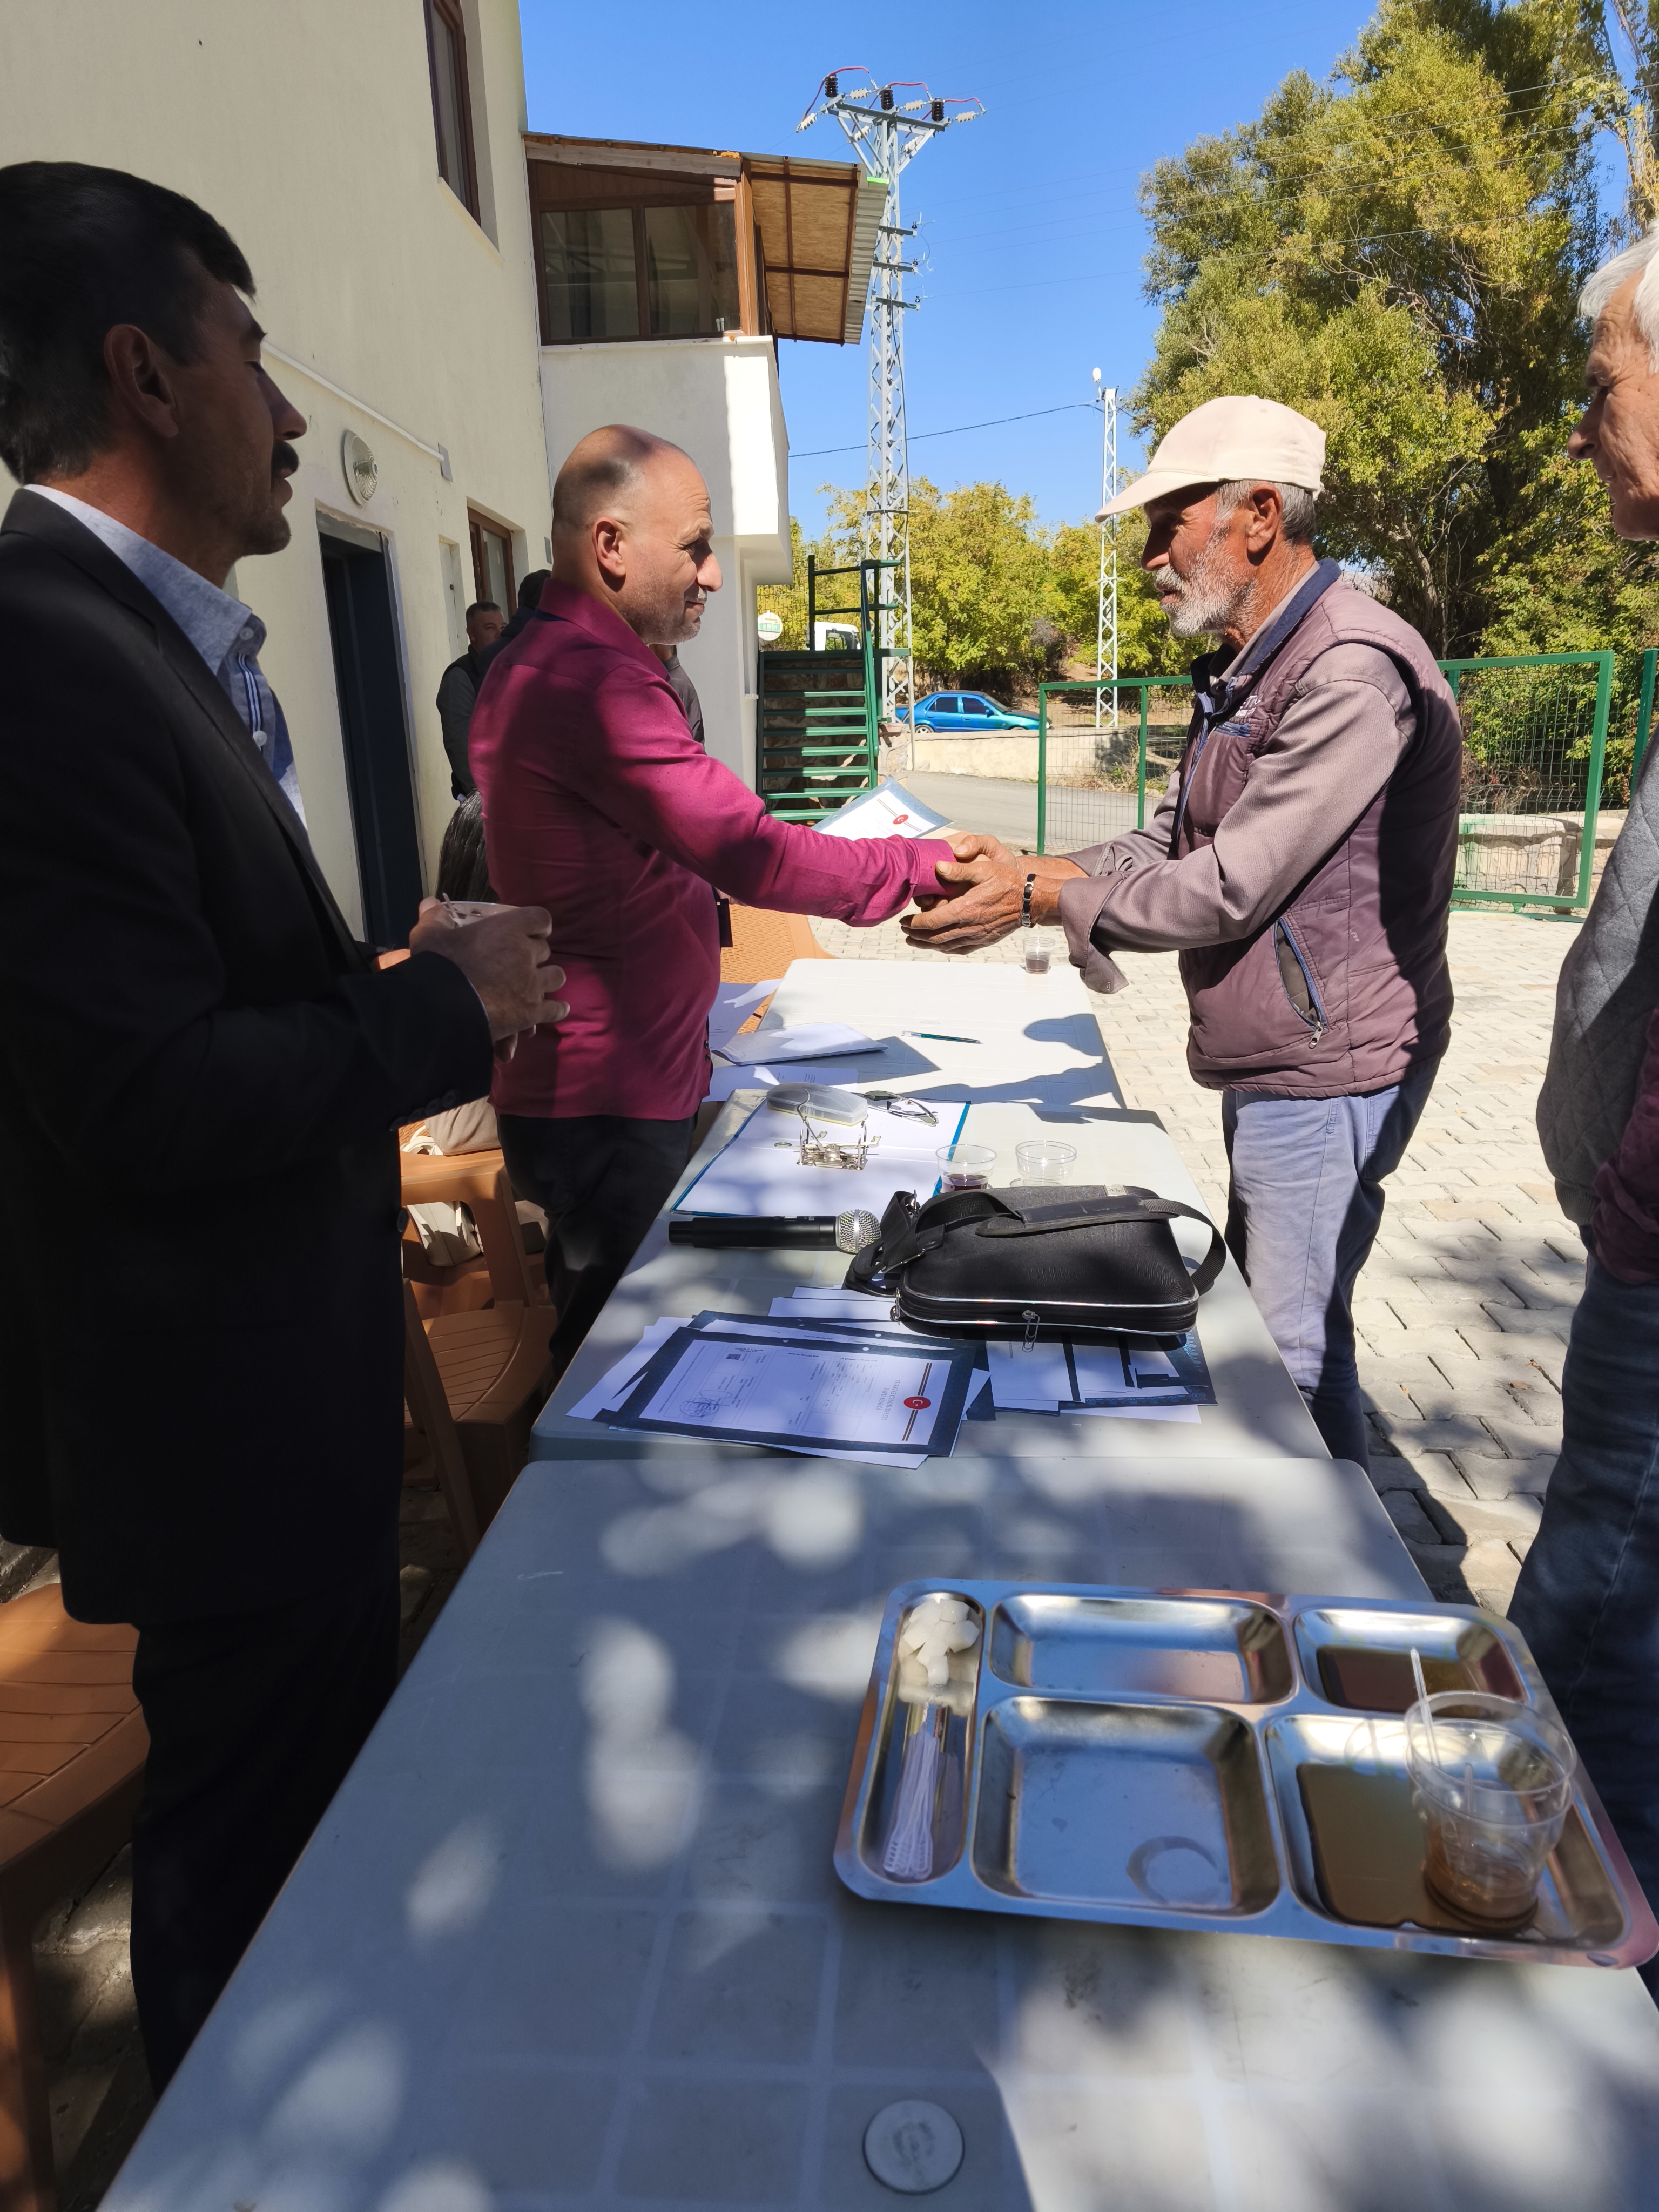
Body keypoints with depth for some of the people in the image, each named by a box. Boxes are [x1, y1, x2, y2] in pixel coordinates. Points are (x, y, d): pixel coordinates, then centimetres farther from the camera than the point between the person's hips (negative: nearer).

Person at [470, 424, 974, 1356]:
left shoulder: (537, 666, 15)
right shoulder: (593, 677, -20)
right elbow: (752, 857, -25)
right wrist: (926, 864, -15)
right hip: (611, 1106, -10)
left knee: (596, 1336, 20)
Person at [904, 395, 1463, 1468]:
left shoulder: (1352, 671, -21)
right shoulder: (1246, 673, 13)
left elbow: (1226, 891, -23)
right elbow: (1170, 844, 12)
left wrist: (1036, 900, -16)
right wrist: (1027, 868, -2)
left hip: (1325, 1075, -10)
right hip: (1263, 1064, 10)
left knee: (1297, 1348, -1)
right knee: (1250, 1312, 20)